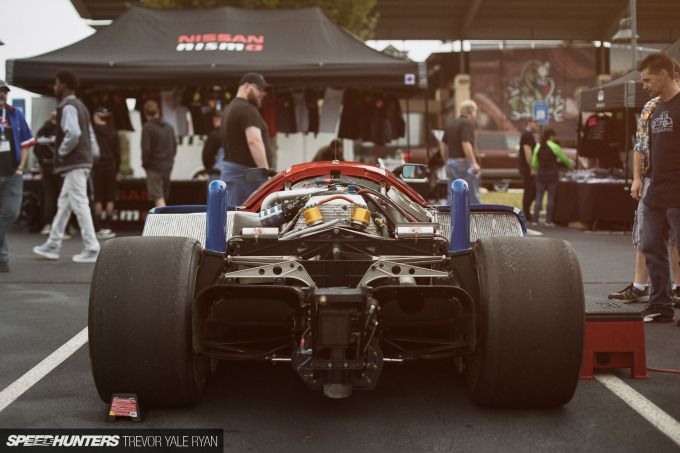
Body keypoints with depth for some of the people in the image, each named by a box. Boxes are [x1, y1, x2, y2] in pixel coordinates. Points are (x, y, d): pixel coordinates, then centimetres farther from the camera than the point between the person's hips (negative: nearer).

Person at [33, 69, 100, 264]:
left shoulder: (68, 107, -11)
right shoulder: (81, 106, 20)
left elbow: (73, 134, -25)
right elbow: (90, 134, 22)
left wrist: (62, 152, -13)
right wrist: (94, 153, 21)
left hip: (74, 163, -10)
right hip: (83, 161, 10)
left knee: (79, 204, -9)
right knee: (63, 204, 14)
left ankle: (91, 249, -8)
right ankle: (53, 245, 21)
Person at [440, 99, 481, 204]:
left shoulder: (450, 124, 15)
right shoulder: (468, 123, -10)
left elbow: (443, 145, 17)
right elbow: (466, 144, -22)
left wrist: (447, 163, 23)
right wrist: (474, 163, -23)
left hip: (452, 163, 8)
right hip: (465, 163, -8)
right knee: (473, 197, -1)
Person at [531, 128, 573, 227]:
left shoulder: (537, 147, 3)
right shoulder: (554, 147, -9)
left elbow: (534, 164, 7)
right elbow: (564, 158, 2)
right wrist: (571, 166, 22)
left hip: (541, 175, 3)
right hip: (552, 176, -3)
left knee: (539, 197, 7)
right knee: (551, 198, 5)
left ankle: (535, 220, 0)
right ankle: (548, 220, 6)